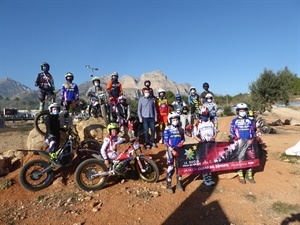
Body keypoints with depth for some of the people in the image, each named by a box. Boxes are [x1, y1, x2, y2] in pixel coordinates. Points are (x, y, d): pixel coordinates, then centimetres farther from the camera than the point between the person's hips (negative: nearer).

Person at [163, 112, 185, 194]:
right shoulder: (167, 129, -8)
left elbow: (183, 138, 15)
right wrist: (172, 150, -17)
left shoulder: (181, 129, 6)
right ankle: (169, 186, 11)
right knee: (170, 168, -3)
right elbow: (166, 142, -11)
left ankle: (179, 184, 27)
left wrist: (182, 142, -9)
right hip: (171, 150, -4)